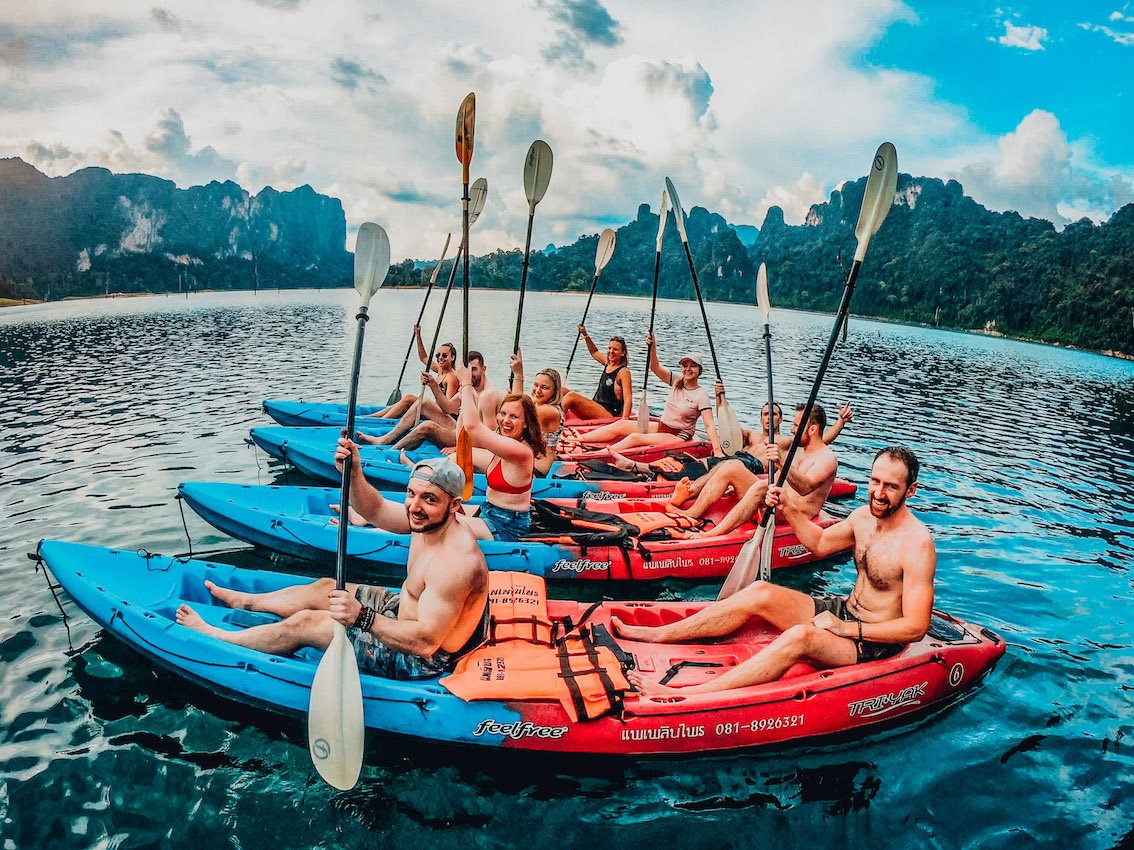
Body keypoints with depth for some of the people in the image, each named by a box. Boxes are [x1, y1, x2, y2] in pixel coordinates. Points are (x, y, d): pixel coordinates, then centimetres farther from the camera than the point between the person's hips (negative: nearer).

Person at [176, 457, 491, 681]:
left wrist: (362, 617, -40)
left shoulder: (455, 562, -35)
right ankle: (242, 600, 44)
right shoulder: (427, 519, -8)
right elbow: (374, 510, 5)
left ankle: (217, 638, 23)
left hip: (422, 661, -9)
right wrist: (354, 471, -13)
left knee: (305, 623, -1)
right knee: (324, 588, 20)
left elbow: (426, 641, -35)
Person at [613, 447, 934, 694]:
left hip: (875, 643, -8)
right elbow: (820, 543, 19)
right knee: (761, 592, -10)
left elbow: (916, 627, -23)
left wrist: (848, 629, -24)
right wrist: (788, 509, 5)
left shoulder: (916, 543, -22)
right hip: (844, 611, 8)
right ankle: (657, 634, -6)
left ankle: (684, 697, -44)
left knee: (799, 636, -36)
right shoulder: (865, 515, 1)